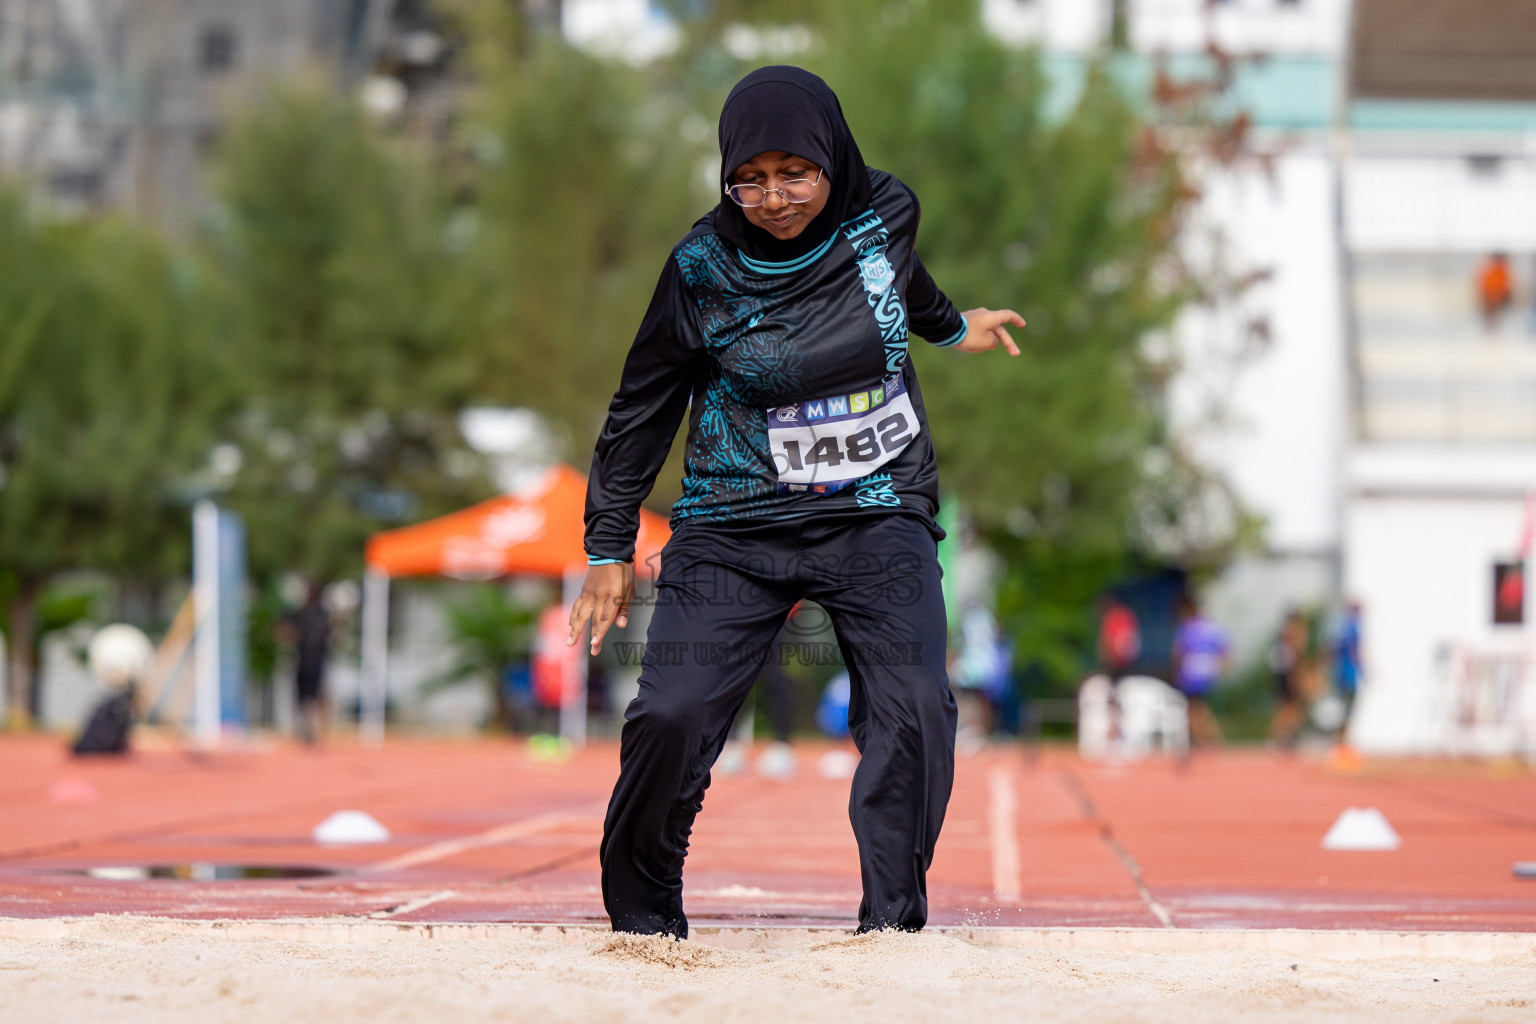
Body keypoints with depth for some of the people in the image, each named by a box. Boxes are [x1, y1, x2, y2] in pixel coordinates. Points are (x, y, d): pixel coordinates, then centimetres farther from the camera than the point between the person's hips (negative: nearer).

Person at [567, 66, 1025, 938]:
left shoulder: (886, 216, -5)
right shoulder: (703, 268, -10)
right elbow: (643, 409, 3)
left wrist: (951, 327, 42)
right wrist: (610, 550, 6)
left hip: (879, 515, 1)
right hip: (736, 523, -1)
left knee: (915, 711, -20)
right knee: (669, 717, -14)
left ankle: (893, 924, -12)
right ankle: (643, 920, 7)